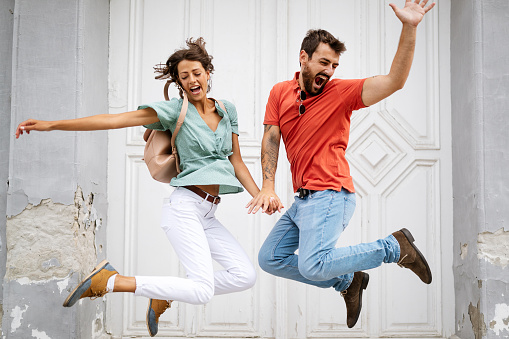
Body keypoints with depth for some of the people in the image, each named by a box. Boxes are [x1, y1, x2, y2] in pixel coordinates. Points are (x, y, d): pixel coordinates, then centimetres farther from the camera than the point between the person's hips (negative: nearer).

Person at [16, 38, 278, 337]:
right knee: (202, 292, -17)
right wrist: (51, 125, -16)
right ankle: (108, 281, -6)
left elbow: (236, 162, 17)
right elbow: (116, 120, -10)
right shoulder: (176, 110, -3)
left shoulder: (228, 110, 13)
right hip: (185, 206, -7)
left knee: (246, 276, -7)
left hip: (207, 213, 7)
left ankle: (162, 298, 7)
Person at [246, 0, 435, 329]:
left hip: (330, 196, -7)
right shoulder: (280, 93, 8)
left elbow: (394, 81, -18)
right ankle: (347, 281, 19)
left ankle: (394, 246, -7)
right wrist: (268, 186, -10)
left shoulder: (341, 92, -6)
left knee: (312, 266, -25)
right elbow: (271, 139, 4)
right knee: (270, 259, 13)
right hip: (304, 200, 7)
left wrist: (409, 29, -29)